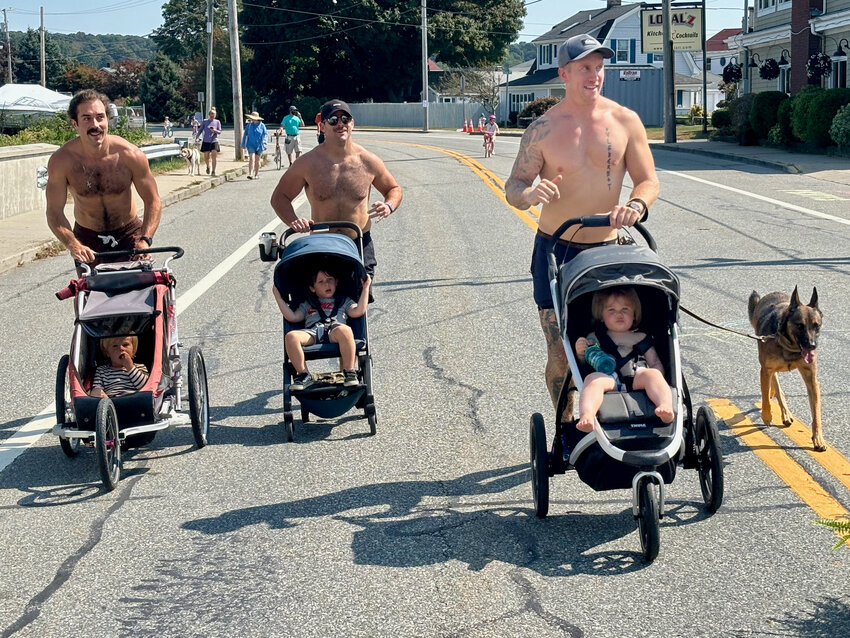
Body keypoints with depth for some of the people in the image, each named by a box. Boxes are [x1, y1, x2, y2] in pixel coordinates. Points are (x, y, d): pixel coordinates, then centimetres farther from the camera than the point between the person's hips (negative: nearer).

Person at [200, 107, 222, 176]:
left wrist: (215, 130, -17)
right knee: (206, 158, 5)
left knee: (213, 157, -12)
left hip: (214, 141, -1)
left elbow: (220, 132, 3)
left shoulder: (217, 122, 3)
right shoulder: (205, 122, 4)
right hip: (206, 142, 1)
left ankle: (213, 172, -10)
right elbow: (200, 130, 10)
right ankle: (208, 167, 37)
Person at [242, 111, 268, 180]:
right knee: (251, 158, -16)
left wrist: (264, 141, -23)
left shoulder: (261, 125, 0)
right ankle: (250, 174, -25)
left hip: (259, 145, 0)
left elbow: (265, 134, -4)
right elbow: (245, 134, 11)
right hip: (251, 145, 0)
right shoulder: (249, 125, 4)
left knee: (257, 160, 8)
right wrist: (243, 144, 10)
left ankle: (256, 174, 20)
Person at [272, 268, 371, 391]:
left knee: (345, 331, -40)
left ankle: (349, 372, -27)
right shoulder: (307, 304, 35)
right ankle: (304, 376, -22)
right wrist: (278, 297, 21)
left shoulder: (344, 301, 32)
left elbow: (358, 312, 13)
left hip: (334, 328, -2)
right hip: (312, 332, 2)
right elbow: (292, 317, 21)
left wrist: (365, 288, 12)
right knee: (291, 336, -31)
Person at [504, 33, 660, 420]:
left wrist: (634, 206, -21)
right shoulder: (543, 129, -4)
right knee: (560, 350, 0)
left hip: (606, 250, 1)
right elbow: (512, 188, -1)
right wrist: (530, 193, -25)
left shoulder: (625, 122, 0)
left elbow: (648, 181, 2)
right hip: (555, 251, -1)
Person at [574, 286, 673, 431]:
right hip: (608, 381, -1)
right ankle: (586, 417, -61)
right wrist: (580, 353, -1)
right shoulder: (595, 339, 29)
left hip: (637, 382, 2)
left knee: (652, 374, -30)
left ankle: (666, 407, -56)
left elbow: (656, 363, 26)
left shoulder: (641, 338, 31)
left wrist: (654, 377, 2)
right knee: (593, 378, -34)